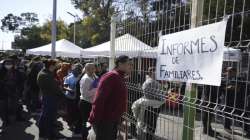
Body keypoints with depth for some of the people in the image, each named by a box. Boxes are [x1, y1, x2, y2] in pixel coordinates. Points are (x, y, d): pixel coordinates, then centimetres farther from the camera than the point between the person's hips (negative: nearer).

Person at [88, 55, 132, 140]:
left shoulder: (120, 78, 11)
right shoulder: (111, 76, -19)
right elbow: (99, 99, -23)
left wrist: (118, 117, 18)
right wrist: (96, 119, -23)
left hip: (113, 120, 10)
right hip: (103, 120, -10)